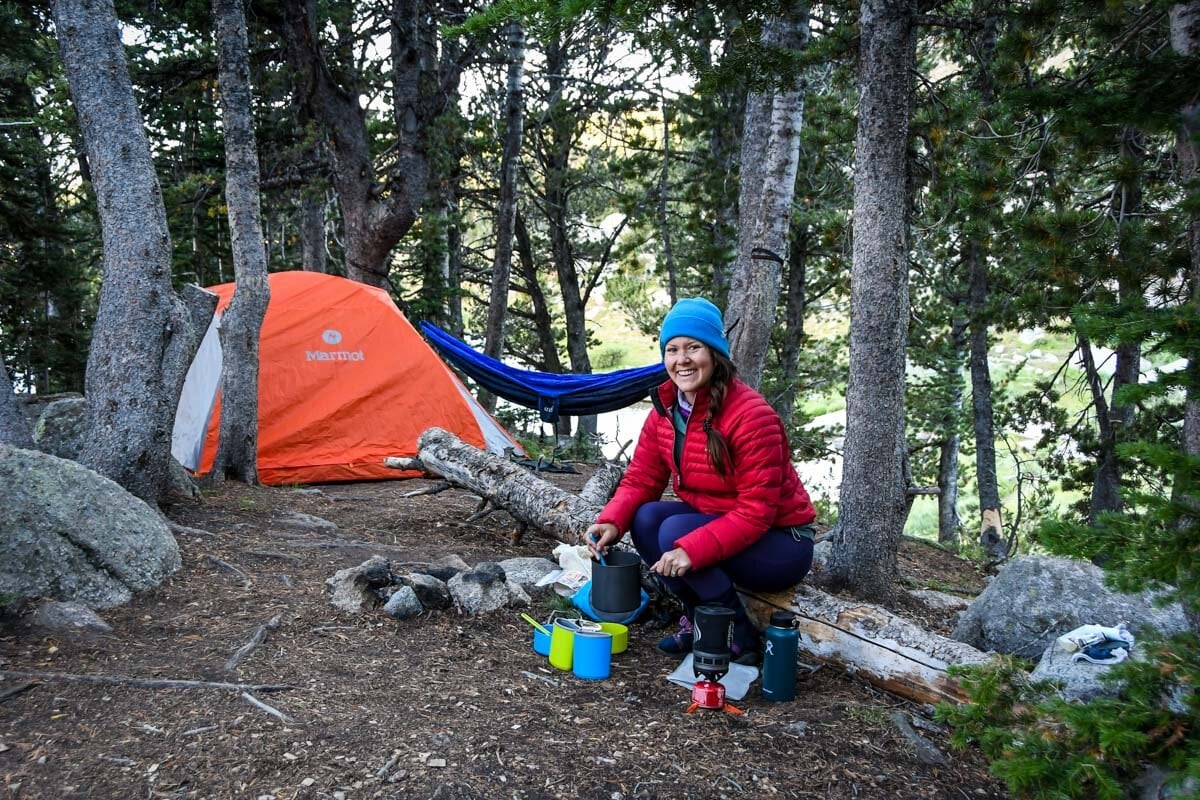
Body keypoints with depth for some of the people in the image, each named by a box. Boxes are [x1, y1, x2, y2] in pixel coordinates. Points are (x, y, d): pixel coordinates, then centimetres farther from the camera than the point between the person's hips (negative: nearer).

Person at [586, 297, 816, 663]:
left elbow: (756, 511, -27)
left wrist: (693, 550, -37)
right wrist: (611, 522, -21)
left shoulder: (751, 414, -26)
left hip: (779, 542, -7)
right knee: (645, 518, -17)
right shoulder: (665, 410, -3)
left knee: (675, 532, -27)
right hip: (717, 525, 7)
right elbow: (641, 479, -1)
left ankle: (740, 639, -10)